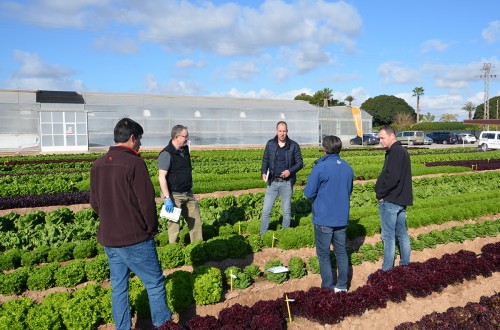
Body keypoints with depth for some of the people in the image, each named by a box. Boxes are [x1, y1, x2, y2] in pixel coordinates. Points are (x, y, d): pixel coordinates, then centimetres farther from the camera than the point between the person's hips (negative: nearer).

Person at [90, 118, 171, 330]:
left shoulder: (98, 165, 6)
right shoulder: (134, 163, -17)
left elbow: (94, 203, 11)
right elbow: (147, 201, -17)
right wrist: (152, 228, -2)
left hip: (108, 239, 7)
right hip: (135, 238, -7)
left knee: (118, 286, 16)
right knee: (155, 283, 8)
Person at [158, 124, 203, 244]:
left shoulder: (185, 149, 8)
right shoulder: (167, 154, -17)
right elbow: (162, 177, -21)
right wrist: (167, 198, -25)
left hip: (188, 193, 8)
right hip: (174, 195, -8)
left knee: (196, 220, 13)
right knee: (174, 224, 0)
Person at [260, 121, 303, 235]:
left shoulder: (294, 145, -3)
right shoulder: (270, 144, 2)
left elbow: (300, 163, 1)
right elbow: (265, 160, 10)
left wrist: (290, 171, -16)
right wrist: (263, 172, -8)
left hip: (287, 183, -1)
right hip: (272, 182, 1)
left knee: (286, 211, 11)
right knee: (266, 211, 3)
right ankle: (263, 235, 16)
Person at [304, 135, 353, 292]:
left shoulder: (320, 168, -16)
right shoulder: (348, 168, 3)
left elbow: (308, 193, -14)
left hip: (323, 219, -5)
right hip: (342, 219, 5)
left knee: (323, 254, 8)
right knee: (341, 252, 16)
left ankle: (328, 287, 15)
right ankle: (342, 285, 24)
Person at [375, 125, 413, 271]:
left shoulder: (395, 152, -17)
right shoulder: (402, 151, 14)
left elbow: (392, 178, -25)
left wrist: (380, 193, -13)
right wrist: (381, 190, 8)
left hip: (389, 201, -10)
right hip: (401, 200, 10)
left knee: (388, 236, -2)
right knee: (402, 233, 17)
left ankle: (387, 269, 5)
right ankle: (405, 264, 28)